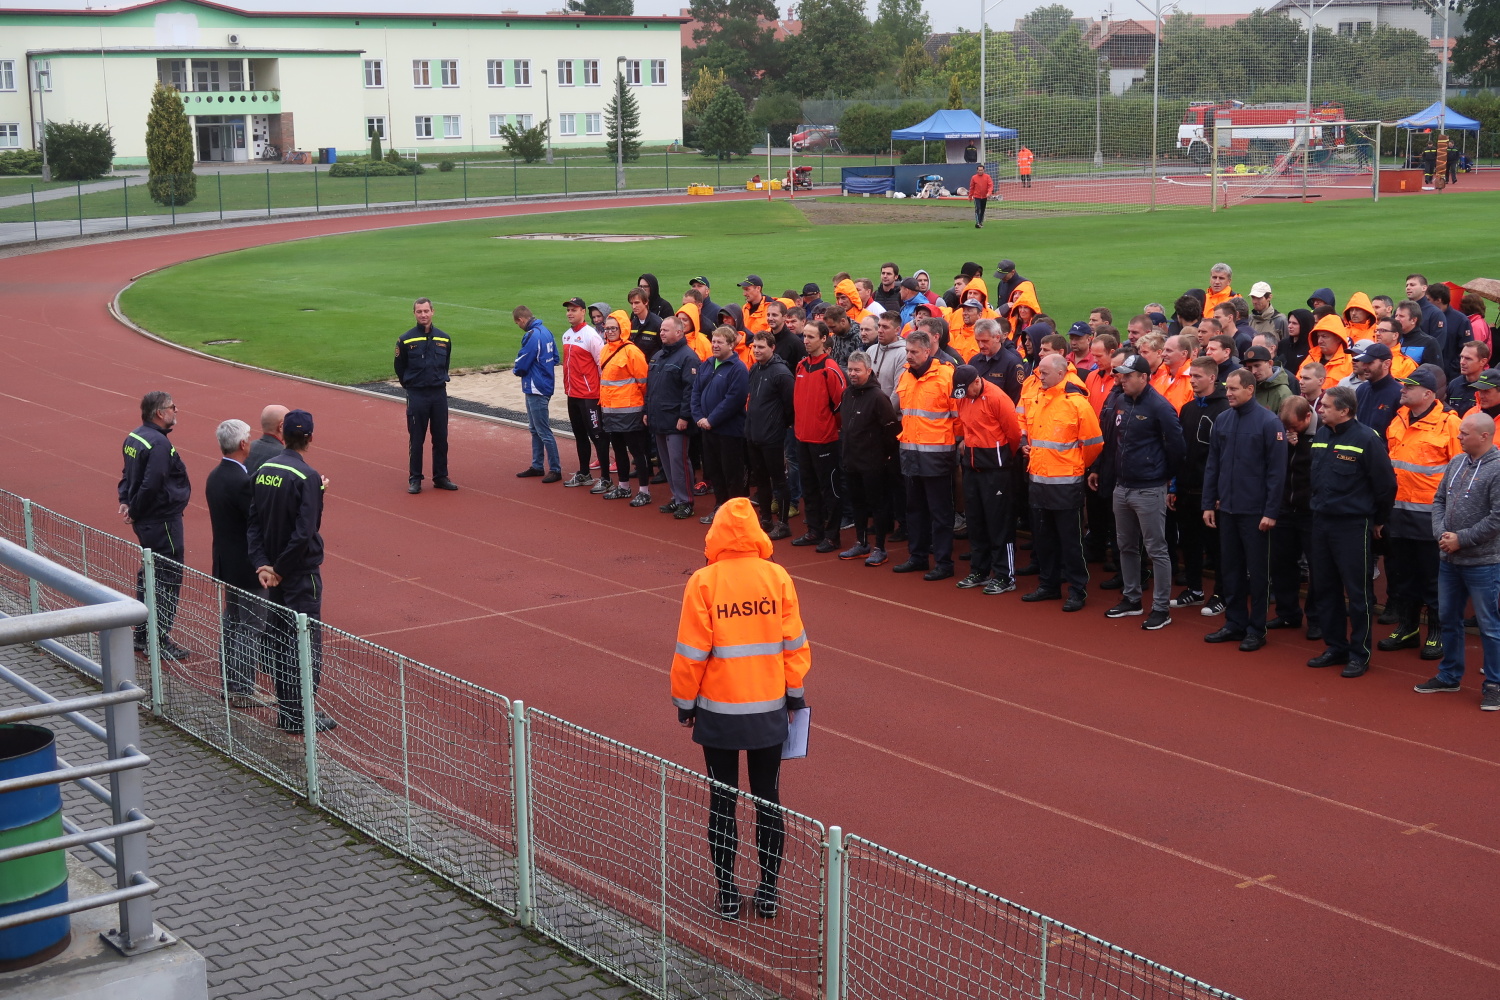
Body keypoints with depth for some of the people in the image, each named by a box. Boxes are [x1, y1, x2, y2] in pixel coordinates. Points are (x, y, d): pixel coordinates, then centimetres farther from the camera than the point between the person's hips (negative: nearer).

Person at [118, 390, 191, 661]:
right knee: (168, 578, -1)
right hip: (163, 521, -10)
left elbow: (128, 474, 15)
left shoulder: (133, 437, 9)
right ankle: (159, 640, 5)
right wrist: (134, 510, -13)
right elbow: (150, 486, -26)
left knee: (149, 573, 20)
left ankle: (142, 635, 29)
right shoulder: (159, 444, -22)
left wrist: (126, 501, 3)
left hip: (145, 522, 10)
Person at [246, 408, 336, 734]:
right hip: (300, 573, -7)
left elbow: (253, 522, 3)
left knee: (280, 641, 15)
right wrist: (279, 569, -14)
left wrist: (262, 563, -2)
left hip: (272, 571, 7)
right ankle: (301, 715, 6)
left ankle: (285, 710, 22)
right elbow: (304, 532, -24)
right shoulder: (307, 477, -18)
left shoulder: (264, 470, 4)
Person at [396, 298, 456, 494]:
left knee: (441, 439, 7)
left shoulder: (444, 339, 4)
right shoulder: (406, 340, -5)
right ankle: (414, 479, 11)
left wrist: (439, 381, 13)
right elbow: (400, 368, 5)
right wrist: (411, 386, 9)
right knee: (416, 440, 2)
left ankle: (441, 477, 18)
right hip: (416, 396, -3)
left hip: (440, 395, 3)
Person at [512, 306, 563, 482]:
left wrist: (515, 370, 3)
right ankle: (537, 466, 25)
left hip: (536, 389, -10)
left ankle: (555, 469, 2)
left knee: (543, 431, -3)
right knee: (535, 429, 18)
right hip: (545, 385, 10)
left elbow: (521, 365, -18)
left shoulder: (532, 336, -20)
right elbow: (555, 358, 14)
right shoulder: (546, 331, 8)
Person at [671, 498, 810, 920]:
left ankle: (727, 894, 15)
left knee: (722, 802, 10)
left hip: (718, 711, -2)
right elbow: (794, 642, 0)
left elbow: (691, 652, -9)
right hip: (769, 710, 2)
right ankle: (768, 892, 18)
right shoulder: (777, 577, -6)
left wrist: (684, 701, 4)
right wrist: (796, 691, 13)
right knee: (768, 799, 13)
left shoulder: (703, 583, -12)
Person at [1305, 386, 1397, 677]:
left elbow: (1386, 483, -8)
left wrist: (1379, 520, 1)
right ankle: (1335, 647, 24)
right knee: (1323, 588, 12)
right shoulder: (1320, 436, 5)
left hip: (1353, 525, -7)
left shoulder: (1366, 439, -14)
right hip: (1321, 522, 7)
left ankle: (1359, 654, 9)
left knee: (1357, 592, 0)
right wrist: (1319, 506, 17)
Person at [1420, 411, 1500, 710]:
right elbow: (1439, 500, 11)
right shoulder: (1456, 462, 6)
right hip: (1449, 559, 8)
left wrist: (1461, 539, -16)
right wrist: (1441, 533, -5)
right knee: (1449, 619, 18)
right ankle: (1449, 676, 32)